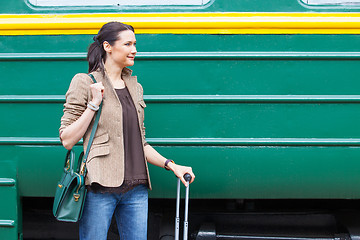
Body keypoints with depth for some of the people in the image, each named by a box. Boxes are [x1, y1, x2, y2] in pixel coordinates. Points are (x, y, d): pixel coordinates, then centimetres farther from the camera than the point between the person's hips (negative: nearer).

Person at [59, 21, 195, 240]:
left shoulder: (135, 87, 18)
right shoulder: (85, 82, 1)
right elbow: (67, 140, -4)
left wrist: (171, 165, 12)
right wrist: (94, 104, -9)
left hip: (136, 189, 5)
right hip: (100, 189, -5)